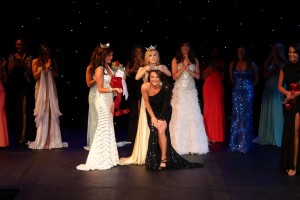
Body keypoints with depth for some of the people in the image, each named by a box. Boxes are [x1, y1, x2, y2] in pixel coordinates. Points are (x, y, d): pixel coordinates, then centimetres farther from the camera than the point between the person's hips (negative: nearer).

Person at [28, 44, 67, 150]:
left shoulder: (53, 61, 4)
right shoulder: (36, 62, -2)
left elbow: (56, 74, 3)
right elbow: (35, 76, -6)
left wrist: (50, 67, -13)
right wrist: (43, 68, -15)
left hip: (51, 89, 2)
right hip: (41, 89, -2)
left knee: (51, 112, -2)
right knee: (42, 113, -1)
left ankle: (52, 139, 1)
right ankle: (41, 140, 4)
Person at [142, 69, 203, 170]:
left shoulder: (166, 87, -25)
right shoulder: (145, 87, -23)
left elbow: (166, 104, -14)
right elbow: (147, 103, -10)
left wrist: (161, 119, -16)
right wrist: (153, 117, -11)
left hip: (164, 112, -1)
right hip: (152, 112, 1)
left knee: (161, 130, -22)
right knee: (154, 131, -18)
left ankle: (163, 158, -13)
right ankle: (154, 159, -3)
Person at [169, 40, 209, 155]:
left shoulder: (195, 60, 9)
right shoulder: (175, 60, 4)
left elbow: (198, 76, 4)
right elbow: (174, 76, -4)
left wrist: (187, 69, -8)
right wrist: (184, 66, -11)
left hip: (191, 91, 2)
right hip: (179, 91, -2)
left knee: (193, 117, -1)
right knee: (179, 117, -4)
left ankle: (193, 145, 3)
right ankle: (180, 146, 0)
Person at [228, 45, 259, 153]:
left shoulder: (251, 64, -2)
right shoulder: (233, 64, 4)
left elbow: (256, 79, 9)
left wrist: (249, 87, 9)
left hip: (247, 93, -2)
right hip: (236, 92, 2)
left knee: (246, 116, 0)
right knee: (236, 116, 2)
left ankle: (245, 144, 5)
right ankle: (235, 143, 9)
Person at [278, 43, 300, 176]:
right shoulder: (284, 69, 8)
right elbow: (280, 86, 8)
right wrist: (287, 92, -11)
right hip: (288, 103, 5)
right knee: (288, 132, 10)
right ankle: (288, 164, 20)